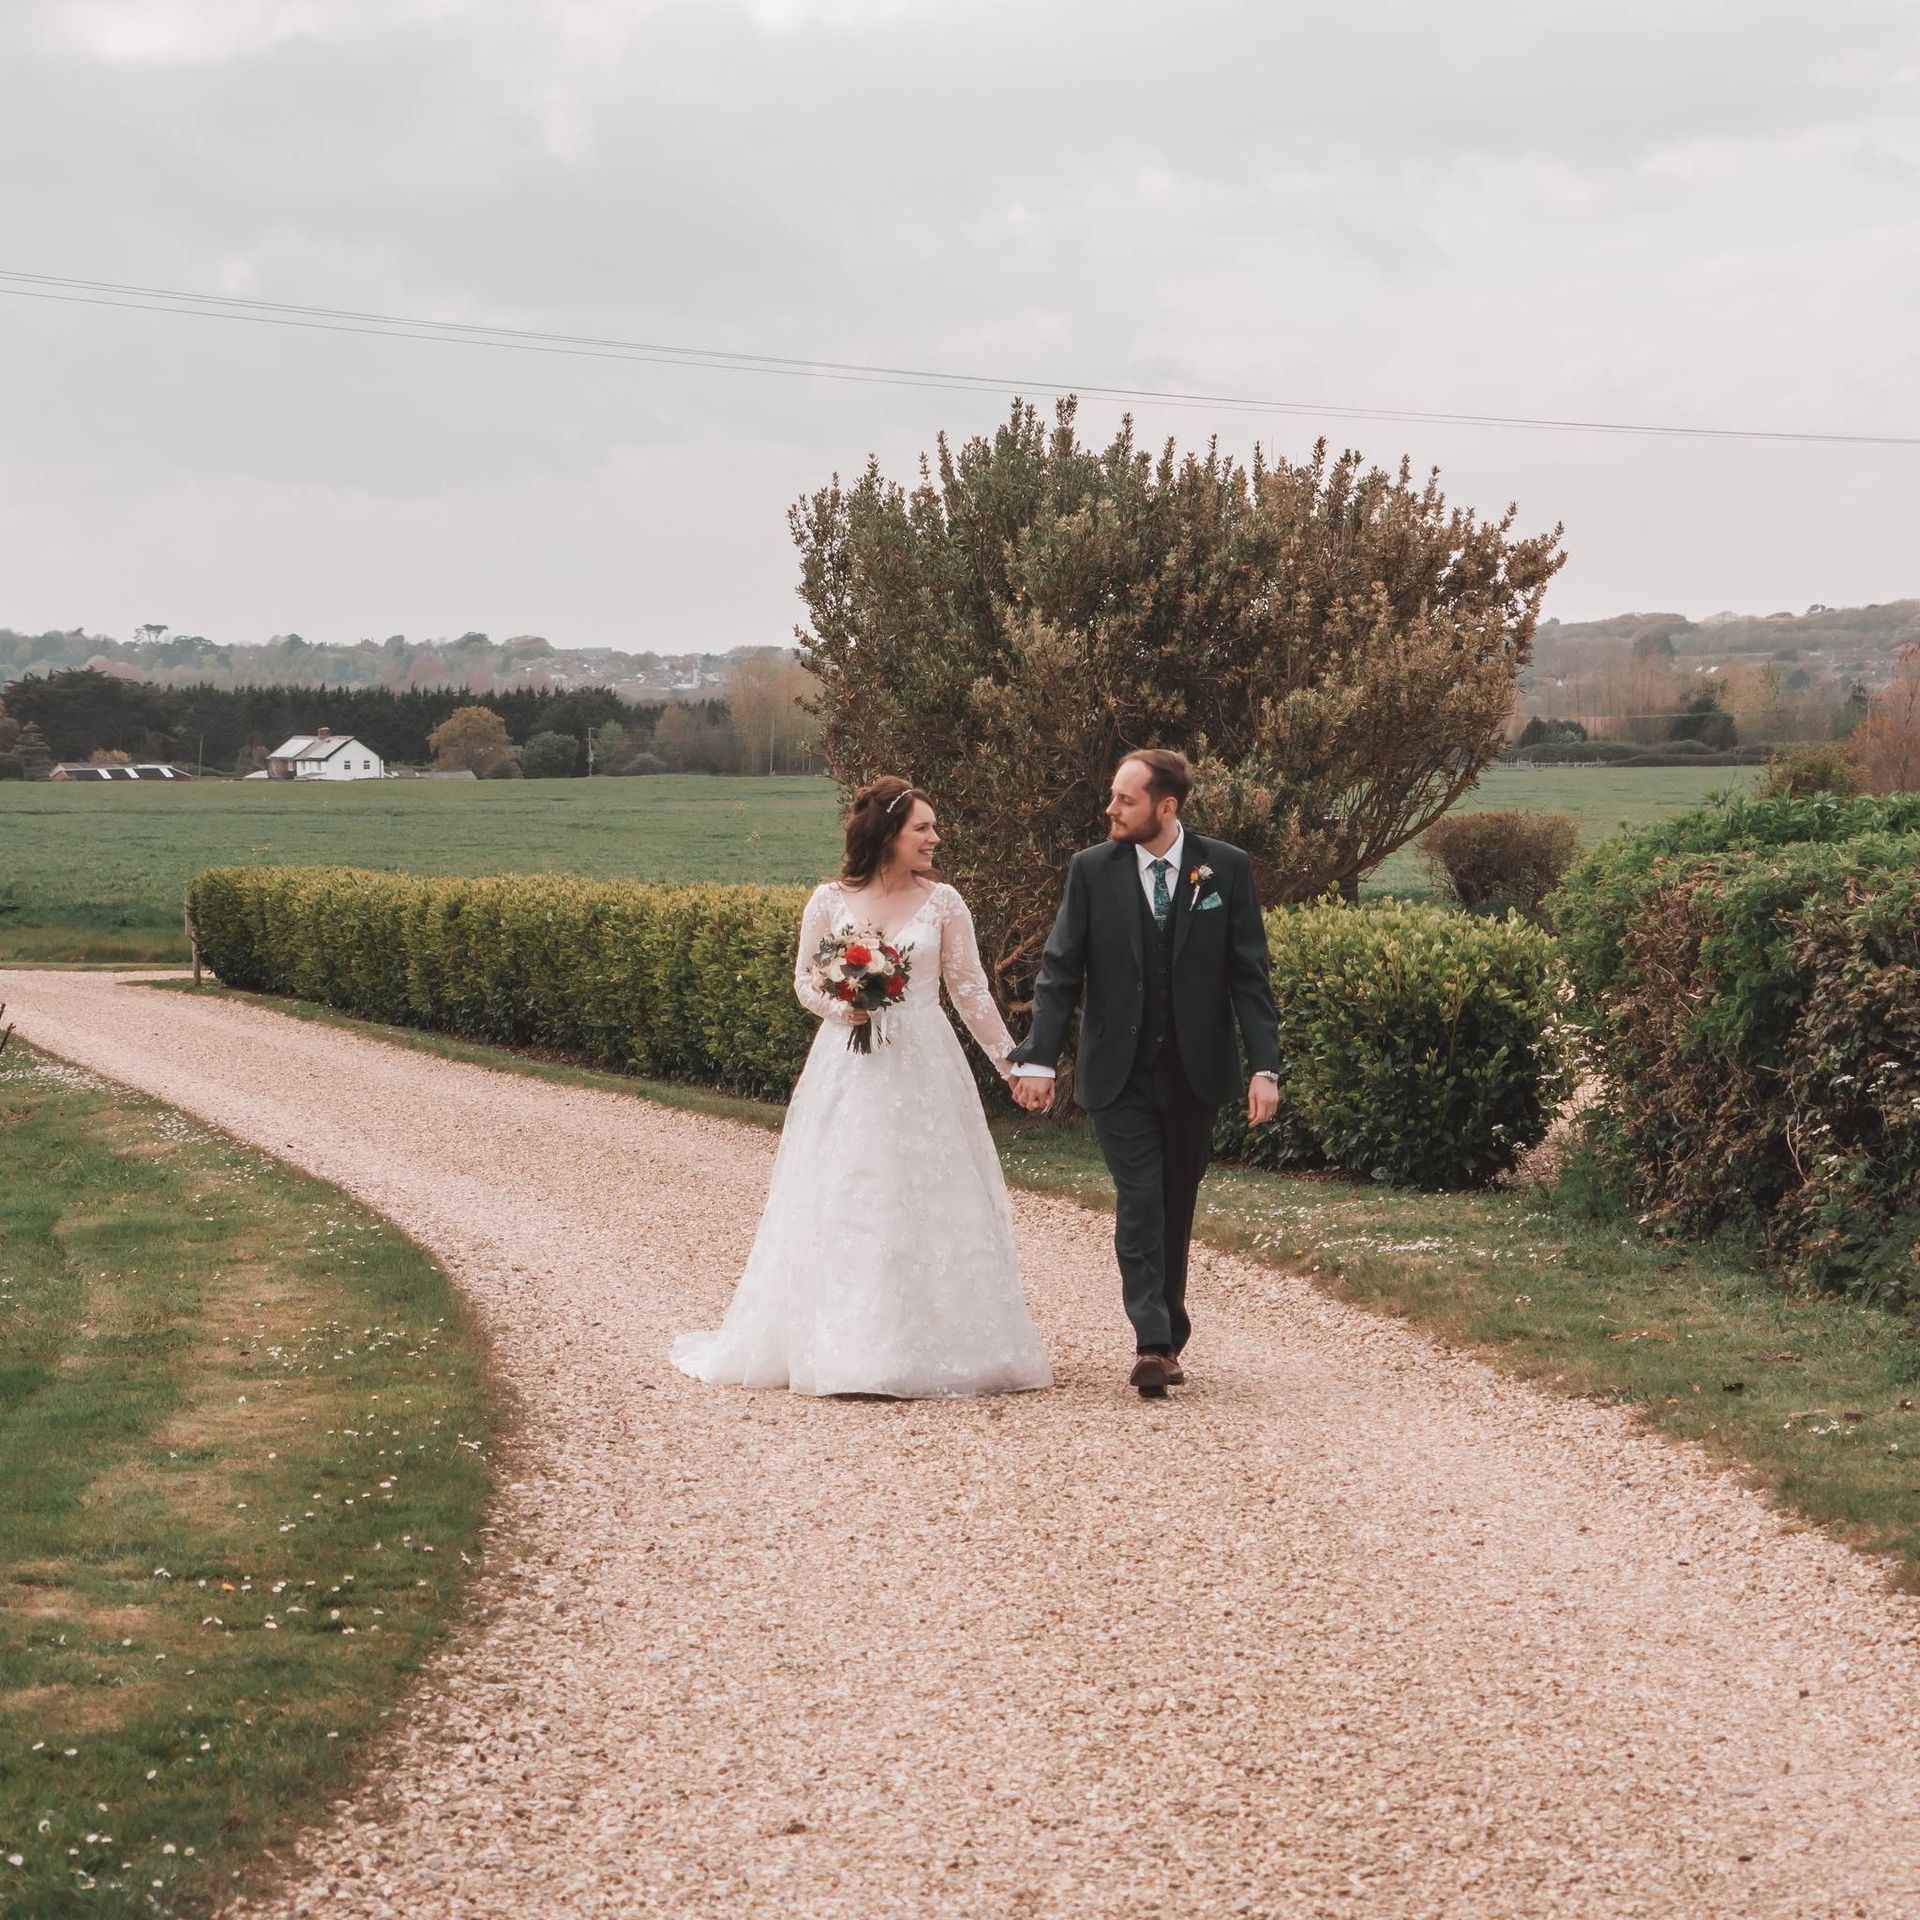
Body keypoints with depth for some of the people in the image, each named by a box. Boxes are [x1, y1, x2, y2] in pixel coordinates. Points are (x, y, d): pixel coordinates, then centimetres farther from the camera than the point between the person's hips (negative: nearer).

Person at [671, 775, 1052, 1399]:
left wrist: (1012, 1063, 4)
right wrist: (838, 1006, -12)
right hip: (848, 1068, 0)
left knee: (924, 1201, 0)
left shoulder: (943, 903, 2)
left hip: (924, 1071, 1)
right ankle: (842, 1347, 8)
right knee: (841, 1204, -1)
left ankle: (926, 1348, 9)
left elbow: (970, 991, 6)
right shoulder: (830, 901, 0)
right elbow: (805, 979, 9)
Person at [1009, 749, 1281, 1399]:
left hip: (1194, 1072, 1)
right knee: (1139, 1204, -10)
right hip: (1119, 1072, -1)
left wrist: (1265, 1067, -10)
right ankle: (1153, 1342, -14)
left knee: (1176, 1206, 10)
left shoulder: (1227, 869, -2)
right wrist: (1038, 1058, -11)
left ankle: (1166, 1339, 21)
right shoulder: (1092, 870, -2)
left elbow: (1249, 976, -2)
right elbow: (1059, 971, -2)